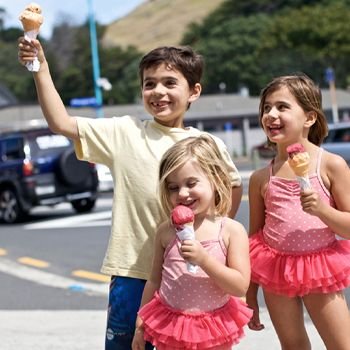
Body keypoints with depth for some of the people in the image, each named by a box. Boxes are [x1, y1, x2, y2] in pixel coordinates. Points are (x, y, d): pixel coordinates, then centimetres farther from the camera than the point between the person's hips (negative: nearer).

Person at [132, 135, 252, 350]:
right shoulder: (166, 231, -2)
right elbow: (155, 280, 9)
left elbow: (241, 286, -16)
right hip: (170, 324, 2)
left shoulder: (232, 231, -10)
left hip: (214, 329, -2)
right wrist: (141, 324, 10)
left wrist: (204, 260, -26)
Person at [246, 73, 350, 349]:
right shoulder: (261, 178, 1)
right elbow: (254, 235, 8)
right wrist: (250, 297, 10)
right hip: (276, 268, 3)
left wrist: (322, 210, -25)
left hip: (319, 269, -3)